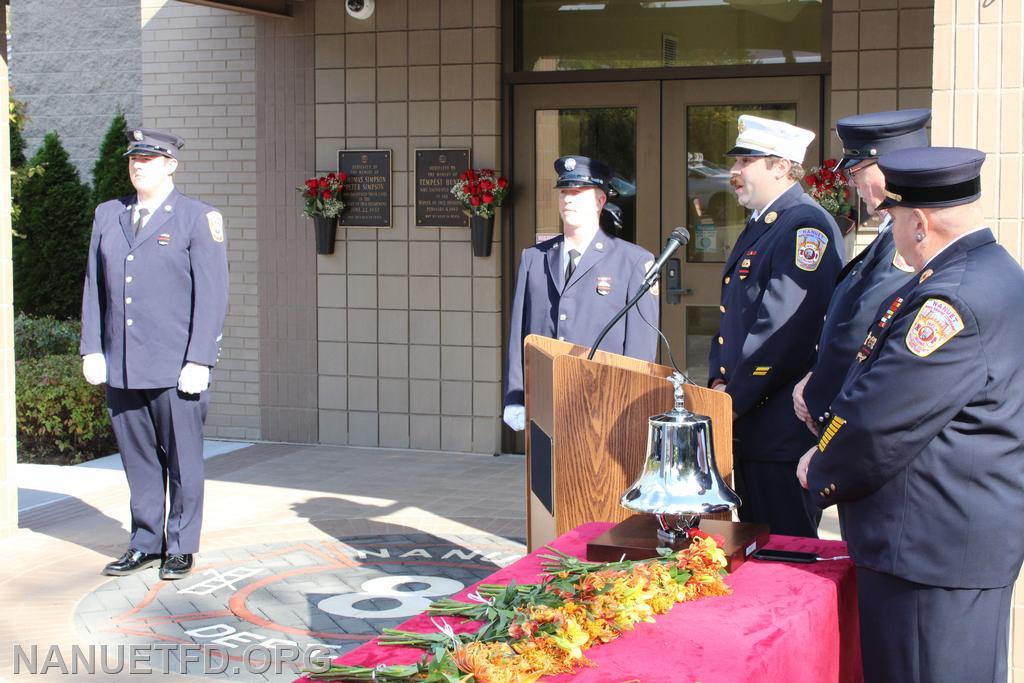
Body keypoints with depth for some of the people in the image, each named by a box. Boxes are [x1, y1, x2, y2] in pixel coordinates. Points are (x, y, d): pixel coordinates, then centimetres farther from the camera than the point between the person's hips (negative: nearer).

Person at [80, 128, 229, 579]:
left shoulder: (198, 218, 0)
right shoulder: (108, 215, 14)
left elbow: (212, 295, -5)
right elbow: (94, 287, 14)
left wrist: (199, 360, -11)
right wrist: (92, 350, 6)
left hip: (177, 370, -4)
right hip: (121, 369, 4)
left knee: (183, 461, 3)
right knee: (138, 461, 10)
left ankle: (181, 548, 14)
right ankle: (145, 545, 20)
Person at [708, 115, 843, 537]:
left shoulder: (806, 226, -15)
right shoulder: (758, 228, 17)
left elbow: (785, 329, -22)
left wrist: (737, 397, -16)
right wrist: (719, 382, 6)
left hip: (785, 429, -10)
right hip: (747, 423, 10)